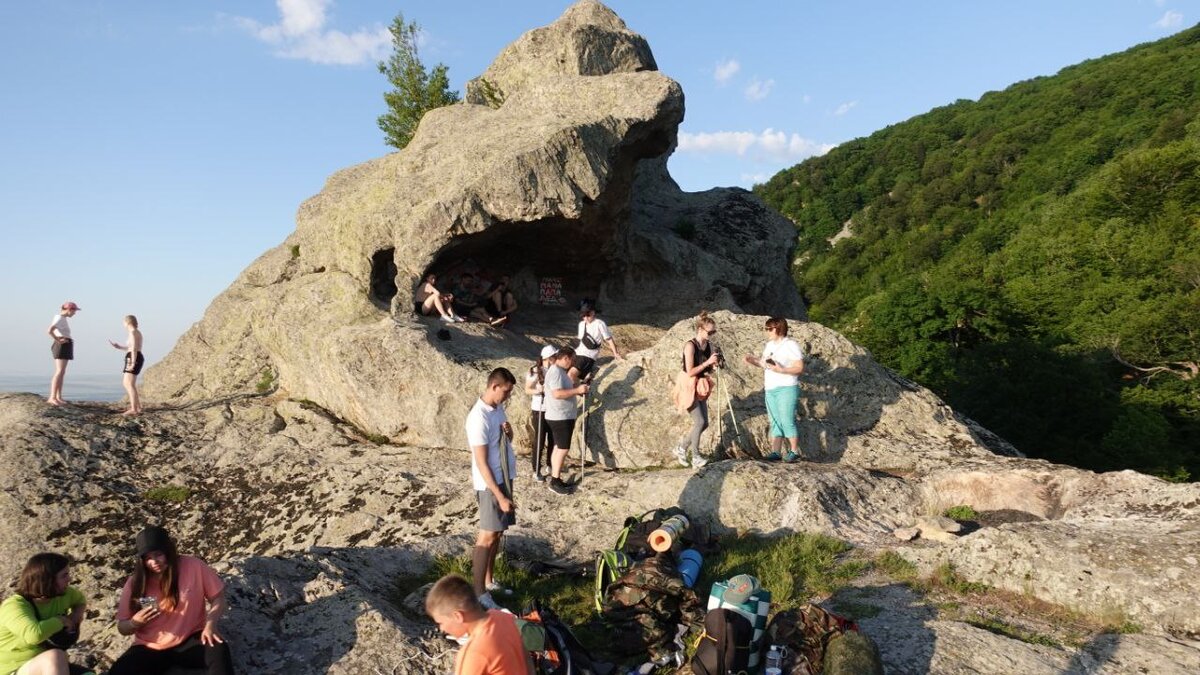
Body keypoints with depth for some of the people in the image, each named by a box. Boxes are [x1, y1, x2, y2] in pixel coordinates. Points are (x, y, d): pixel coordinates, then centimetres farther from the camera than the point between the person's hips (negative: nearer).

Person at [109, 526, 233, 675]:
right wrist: (135, 622, -18)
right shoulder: (135, 582, -3)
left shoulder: (193, 566, -8)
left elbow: (218, 597, -1)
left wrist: (211, 623, -20)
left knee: (218, 650, -34)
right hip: (151, 649, 3)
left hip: (190, 641, -3)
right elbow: (122, 628, 6)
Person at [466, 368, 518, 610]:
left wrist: (509, 431, -4)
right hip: (490, 484, -9)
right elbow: (481, 463, -23)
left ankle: (489, 581, 28)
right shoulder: (478, 418, -23)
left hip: (505, 478, 9)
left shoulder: (498, 409, 5)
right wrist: (500, 496, -24)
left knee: (498, 533, 16)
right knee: (488, 536, -4)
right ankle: (478, 592, 4)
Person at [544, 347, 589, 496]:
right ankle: (555, 482, -3)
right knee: (563, 448, -8)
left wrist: (577, 387, 7)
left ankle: (555, 479, 19)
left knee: (559, 447, 13)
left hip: (563, 416, 10)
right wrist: (577, 390, -24)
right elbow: (557, 393, -29)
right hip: (560, 417, -10)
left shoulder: (560, 371, 13)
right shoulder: (555, 372, -19)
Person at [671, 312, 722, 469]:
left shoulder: (709, 345, 2)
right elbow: (690, 372, -22)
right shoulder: (690, 345, -19)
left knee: (704, 423, 6)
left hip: (700, 388, 8)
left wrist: (715, 363, -9)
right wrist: (708, 362, -23)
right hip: (688, 387, -8)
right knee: (699, 422, -12)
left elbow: (707, 369, 11)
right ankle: (696, 457, 1)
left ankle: (680, 449, 21)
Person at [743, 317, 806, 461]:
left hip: (787, 389, -8)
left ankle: (794, 451, 2)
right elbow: (765, 364, 23)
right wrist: (754, 361, 3)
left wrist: (782, 370, -25)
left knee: (787, 421, -8)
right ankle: (775, 452, 12)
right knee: (775, 422, 9)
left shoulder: (791, 345, -8)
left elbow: (800, 368, -13)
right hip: (770, 390, 8)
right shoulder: (769, 345, 16)